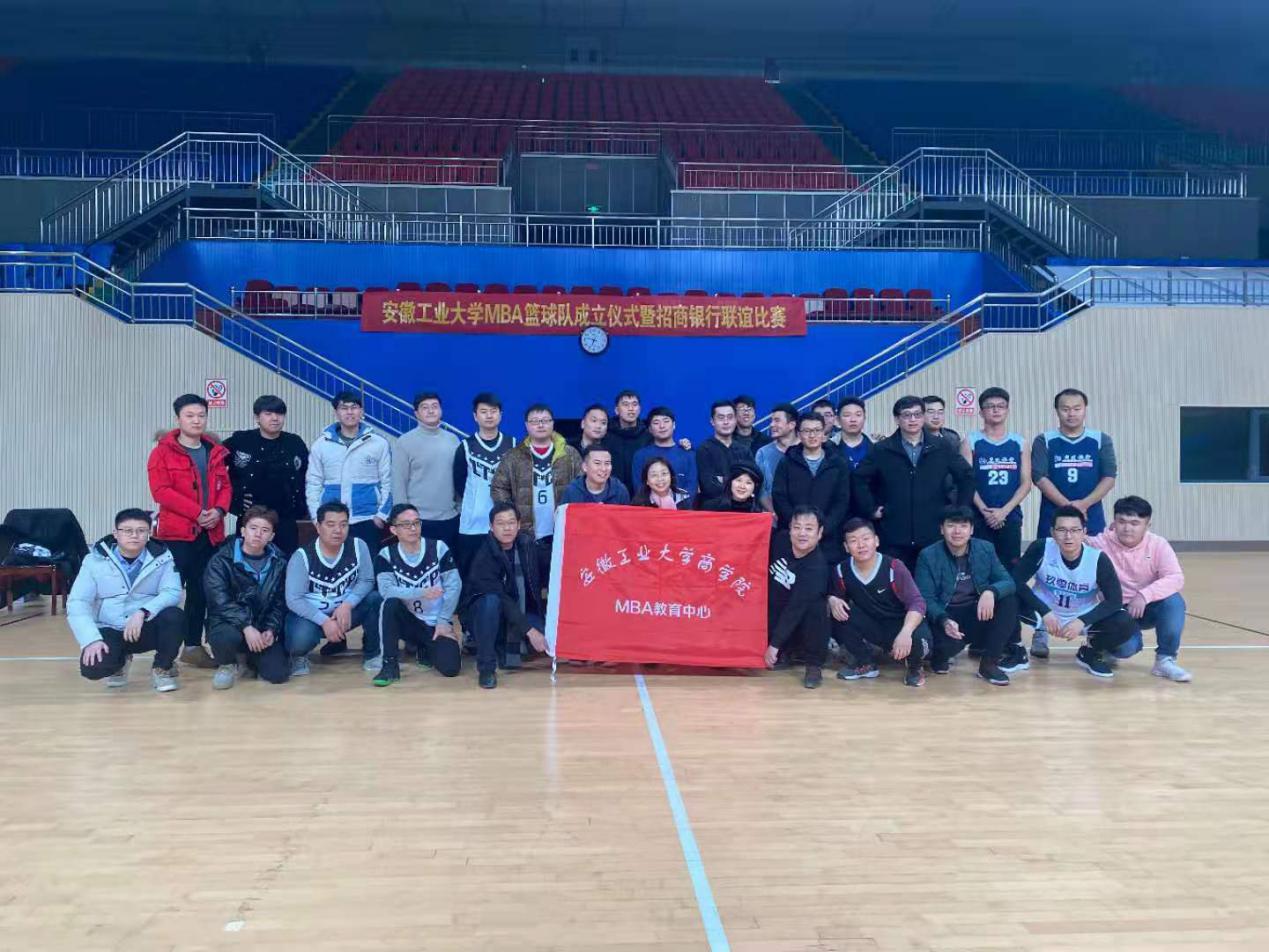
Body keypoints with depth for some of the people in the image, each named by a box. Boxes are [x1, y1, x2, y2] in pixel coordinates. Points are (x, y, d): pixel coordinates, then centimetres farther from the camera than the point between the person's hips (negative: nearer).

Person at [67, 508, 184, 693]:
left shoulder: (162, 557, -3)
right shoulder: (96, 559, -4)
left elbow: (172, 593, -14)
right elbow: (77, 603, -9)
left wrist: (143, 612, -32)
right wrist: (91, 639, -24)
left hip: (147, 629, 0)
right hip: (109, 631, 0)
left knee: (175, 616, -31)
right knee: (93, 667, -29)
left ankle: (163, 668, 0)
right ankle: (120, 660, 14)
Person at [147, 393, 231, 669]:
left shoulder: (216, 452, 12)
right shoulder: (163, 452, -2)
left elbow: (225, 486, 12)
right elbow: (161, 491, -11)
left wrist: (219, 510, -9)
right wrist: (197, 512, -17)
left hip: (210, 533, 5)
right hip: (176, 532, -5)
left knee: (201, 591, 10)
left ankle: (193, 646, 20)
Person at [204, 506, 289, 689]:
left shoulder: (279, 562, 3)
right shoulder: (222, 560, -7)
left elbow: (280, 603, 2)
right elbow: (219, 601, -18)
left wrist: (271, 629, -15)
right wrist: (246, 627, -28)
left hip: (263, 628, 3)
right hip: (228, 623, -3)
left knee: (278, 674, -16)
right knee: (228, 637, -38)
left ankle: (251, 657, 20)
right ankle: (227, 665, 0)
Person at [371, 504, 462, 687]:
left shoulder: (438, 548, -6)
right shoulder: (386, 555, -7)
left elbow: (454, 586, -7)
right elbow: (386, 590, -22)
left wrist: (443, 621, -14)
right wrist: (421, 593, -35)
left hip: (436, 622, 0)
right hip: (409, 622, 0)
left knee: (450, 667, -21)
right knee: (390, 603, -32)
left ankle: (427, 650, 17)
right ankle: (390, 665, -19)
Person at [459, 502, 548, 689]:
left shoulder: (527, 544, -6)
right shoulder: (484, 558, -23)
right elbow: (501, 599, -29)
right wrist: (529, 630, -32)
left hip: (522, 612, 5)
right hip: (484, 611, -4)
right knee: (492, 601, -38)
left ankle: (506, 648, 7)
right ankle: (486, 666, -25)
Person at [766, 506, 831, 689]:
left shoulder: (817, 567, -28)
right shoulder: (779, 540, -14)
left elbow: (795, 609, -32)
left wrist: (774, 644, -34)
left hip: (803, 618, -5)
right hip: (777, 607, 5)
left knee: (815, 608, -33)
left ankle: (814, 665, -11)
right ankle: (786, 652, 8)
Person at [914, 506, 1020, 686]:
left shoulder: (986, 549, 1)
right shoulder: (928, 556, -7)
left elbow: (1008, 581, -8)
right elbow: (926, 599, -11)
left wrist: (991, 591, -32)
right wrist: (944, 620, -32)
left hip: (979, 613, 3)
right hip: (945, 616, -3)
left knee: (1009, 600, -24)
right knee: (949, 642, -35)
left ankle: (989, 663, -13)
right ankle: (940, 655, 6)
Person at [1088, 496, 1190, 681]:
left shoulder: (1158, 545, -10)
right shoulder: (1100, 544, -12)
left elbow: (1176, 579, -24)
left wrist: (1144, 595, -35)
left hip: (1147, 608, 2)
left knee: (1174, 601, -30)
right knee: (1125, 647, -30)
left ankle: (1165, 660, -13)